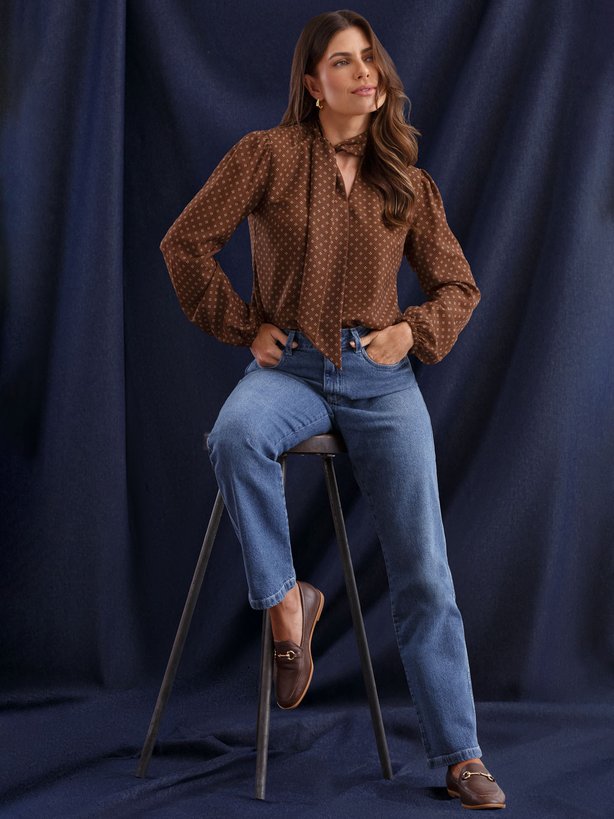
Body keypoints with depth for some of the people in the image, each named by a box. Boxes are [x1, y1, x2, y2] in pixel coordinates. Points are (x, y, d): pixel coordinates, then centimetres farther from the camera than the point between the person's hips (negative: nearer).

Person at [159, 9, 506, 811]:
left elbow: (458, 285, 16)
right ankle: (285, 600, -17)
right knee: (236, 436, -40)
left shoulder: (409, 184, 9)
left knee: (423, 571, -4)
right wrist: (245, 326, -4)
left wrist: (412, 331, -2)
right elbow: (186, 242, -2)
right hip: (290, 365, -2)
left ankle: (460, 757, 4)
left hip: (380, 376, 2)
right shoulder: (268, 154, -1)